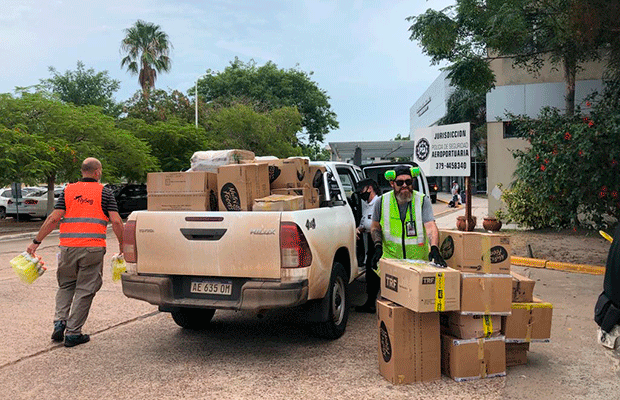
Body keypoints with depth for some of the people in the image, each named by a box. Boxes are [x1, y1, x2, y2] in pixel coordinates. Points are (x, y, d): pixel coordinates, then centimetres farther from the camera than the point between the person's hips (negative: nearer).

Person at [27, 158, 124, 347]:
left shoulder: (68, 190, 10)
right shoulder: (104, 192, 3)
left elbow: (53, 219, 2)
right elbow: (116, 221, -4)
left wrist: (36, 242, 7)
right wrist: (121, 243, 9)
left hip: (68, 247, 3)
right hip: (93, 248, -2)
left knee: (66, 285, 22)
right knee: (84, 290, 6)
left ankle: (60, 321, 8)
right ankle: (73, 333, 8)